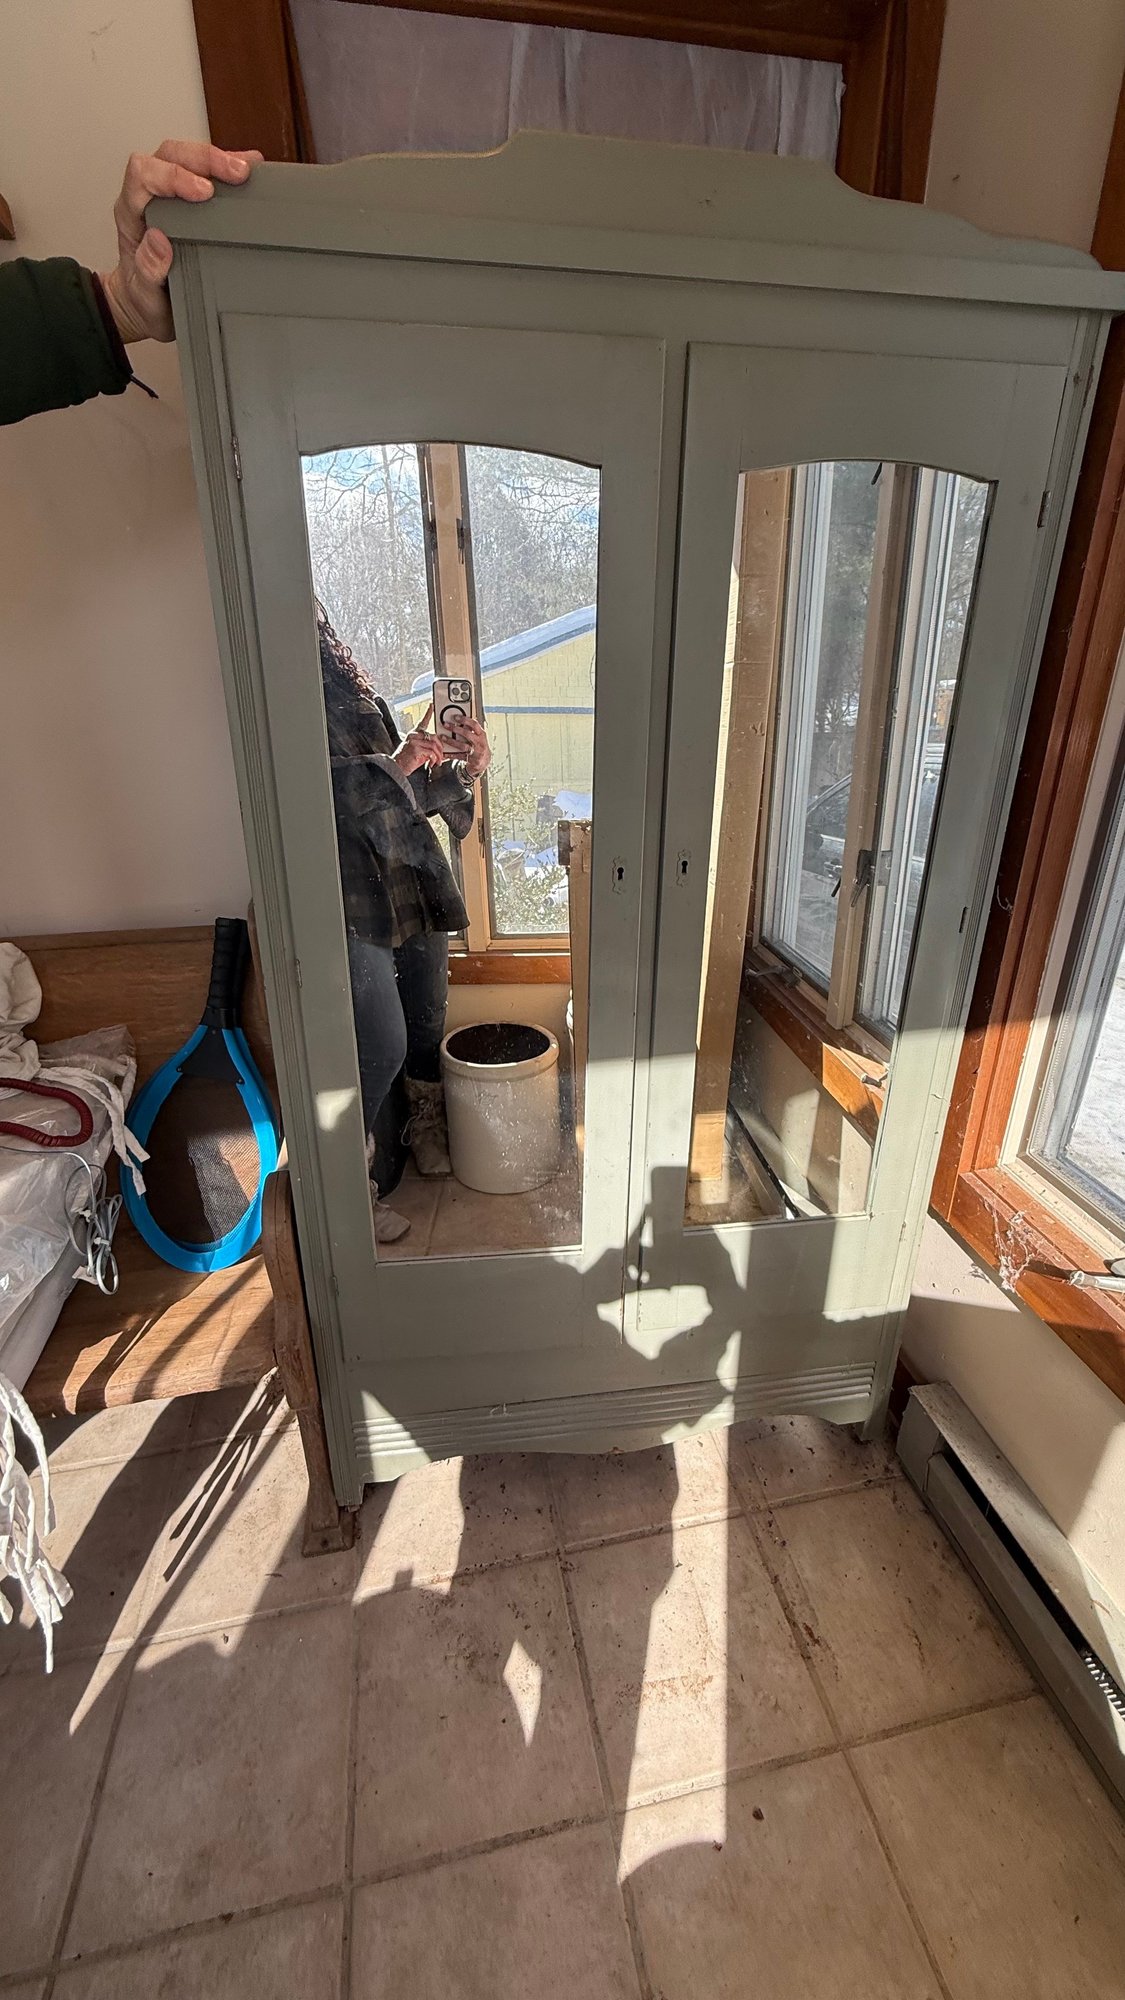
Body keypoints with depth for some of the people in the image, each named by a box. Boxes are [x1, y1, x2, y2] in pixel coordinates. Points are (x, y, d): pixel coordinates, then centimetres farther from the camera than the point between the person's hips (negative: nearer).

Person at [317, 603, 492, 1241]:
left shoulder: (363, 698, 14)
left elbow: (415, 794, 15)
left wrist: (464, 768, -2)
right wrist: (398, 762, -21)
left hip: (419, 891, 8)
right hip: (358, 907, -7)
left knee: (429, 1023, 17)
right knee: (383, 1049, -7)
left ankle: (430, 1134, 41)